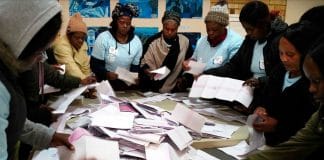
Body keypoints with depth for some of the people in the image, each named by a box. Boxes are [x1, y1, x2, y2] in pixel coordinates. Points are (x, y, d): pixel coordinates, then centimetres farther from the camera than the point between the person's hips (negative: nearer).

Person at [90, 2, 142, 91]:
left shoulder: (137, 42, -1)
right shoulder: (103, 38, -8)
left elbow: (136, 68, 4)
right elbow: (95, 64, -8)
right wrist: (106, 74, -26)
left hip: (126, 84, 2)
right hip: (104, 82, -2)